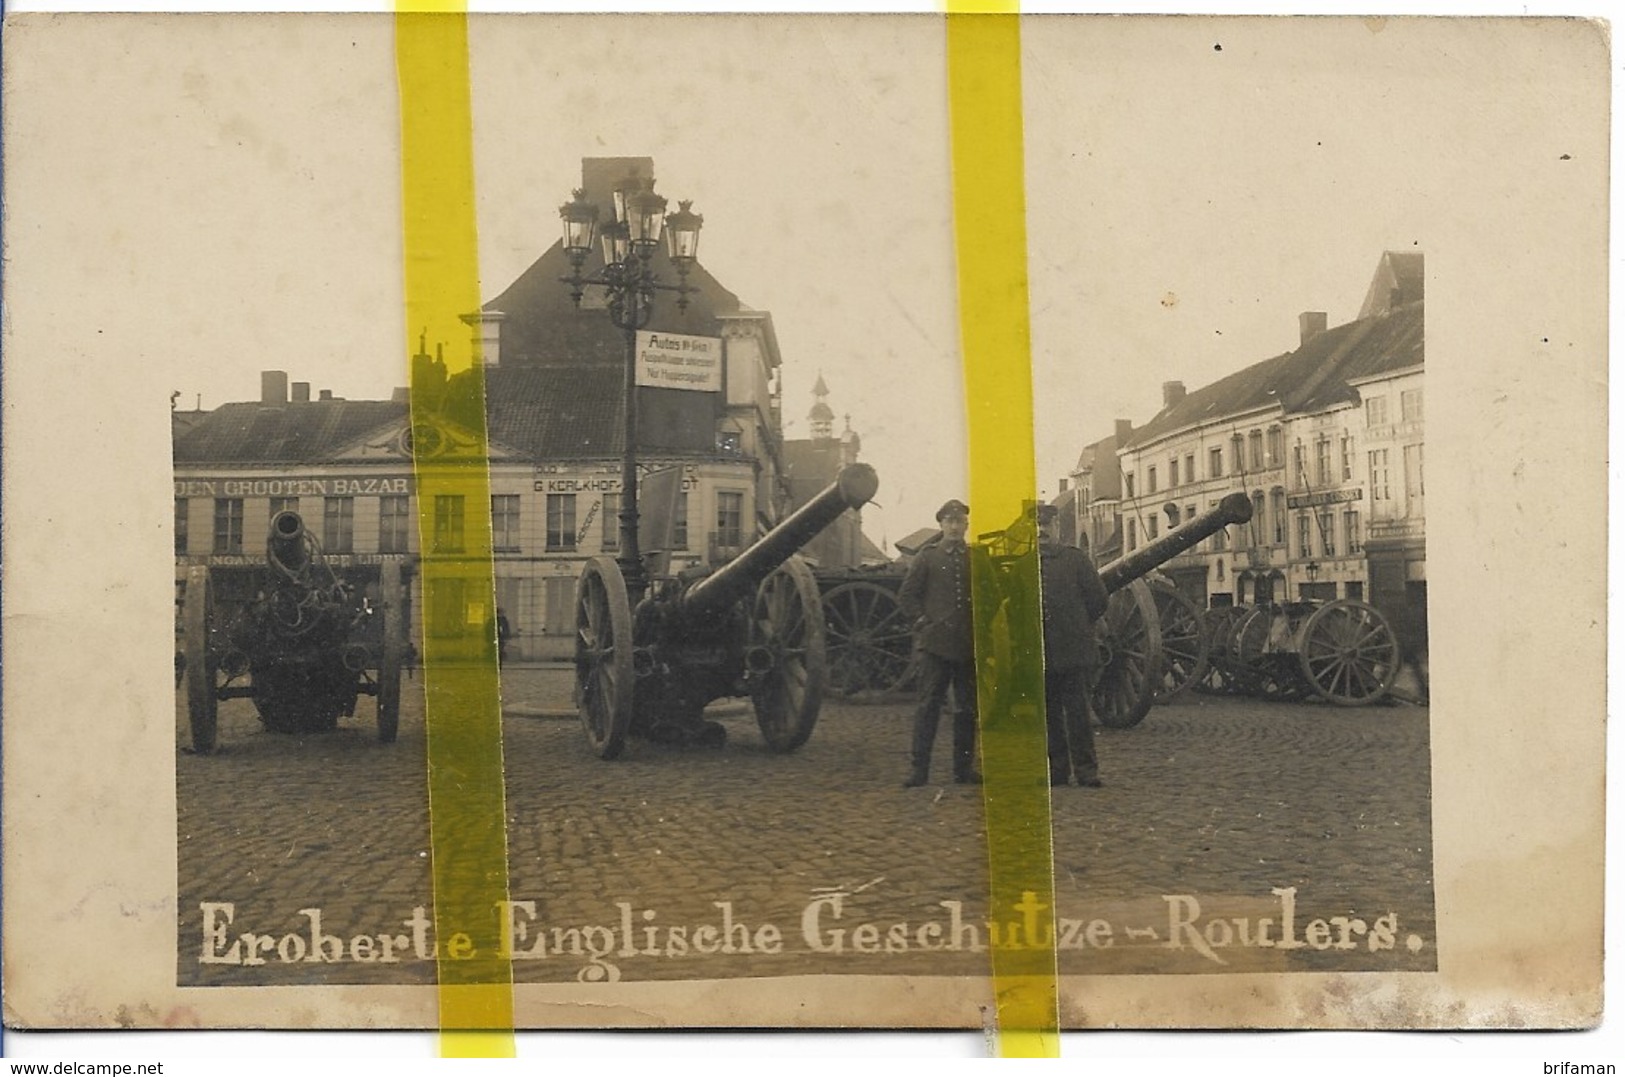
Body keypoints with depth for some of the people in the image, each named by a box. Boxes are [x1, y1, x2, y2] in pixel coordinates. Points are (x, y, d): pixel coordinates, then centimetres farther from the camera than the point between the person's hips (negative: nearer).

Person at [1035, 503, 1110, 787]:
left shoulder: (1076, 559, 4)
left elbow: (1098, 598, 4)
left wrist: (1078, 626, 6)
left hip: (1072, 650, -2)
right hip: (1037, 654, 2)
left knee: (1078, 711, -3)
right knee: (1048, 714, 7)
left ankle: (1086, 770, 2)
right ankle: (1055, 769, 14)